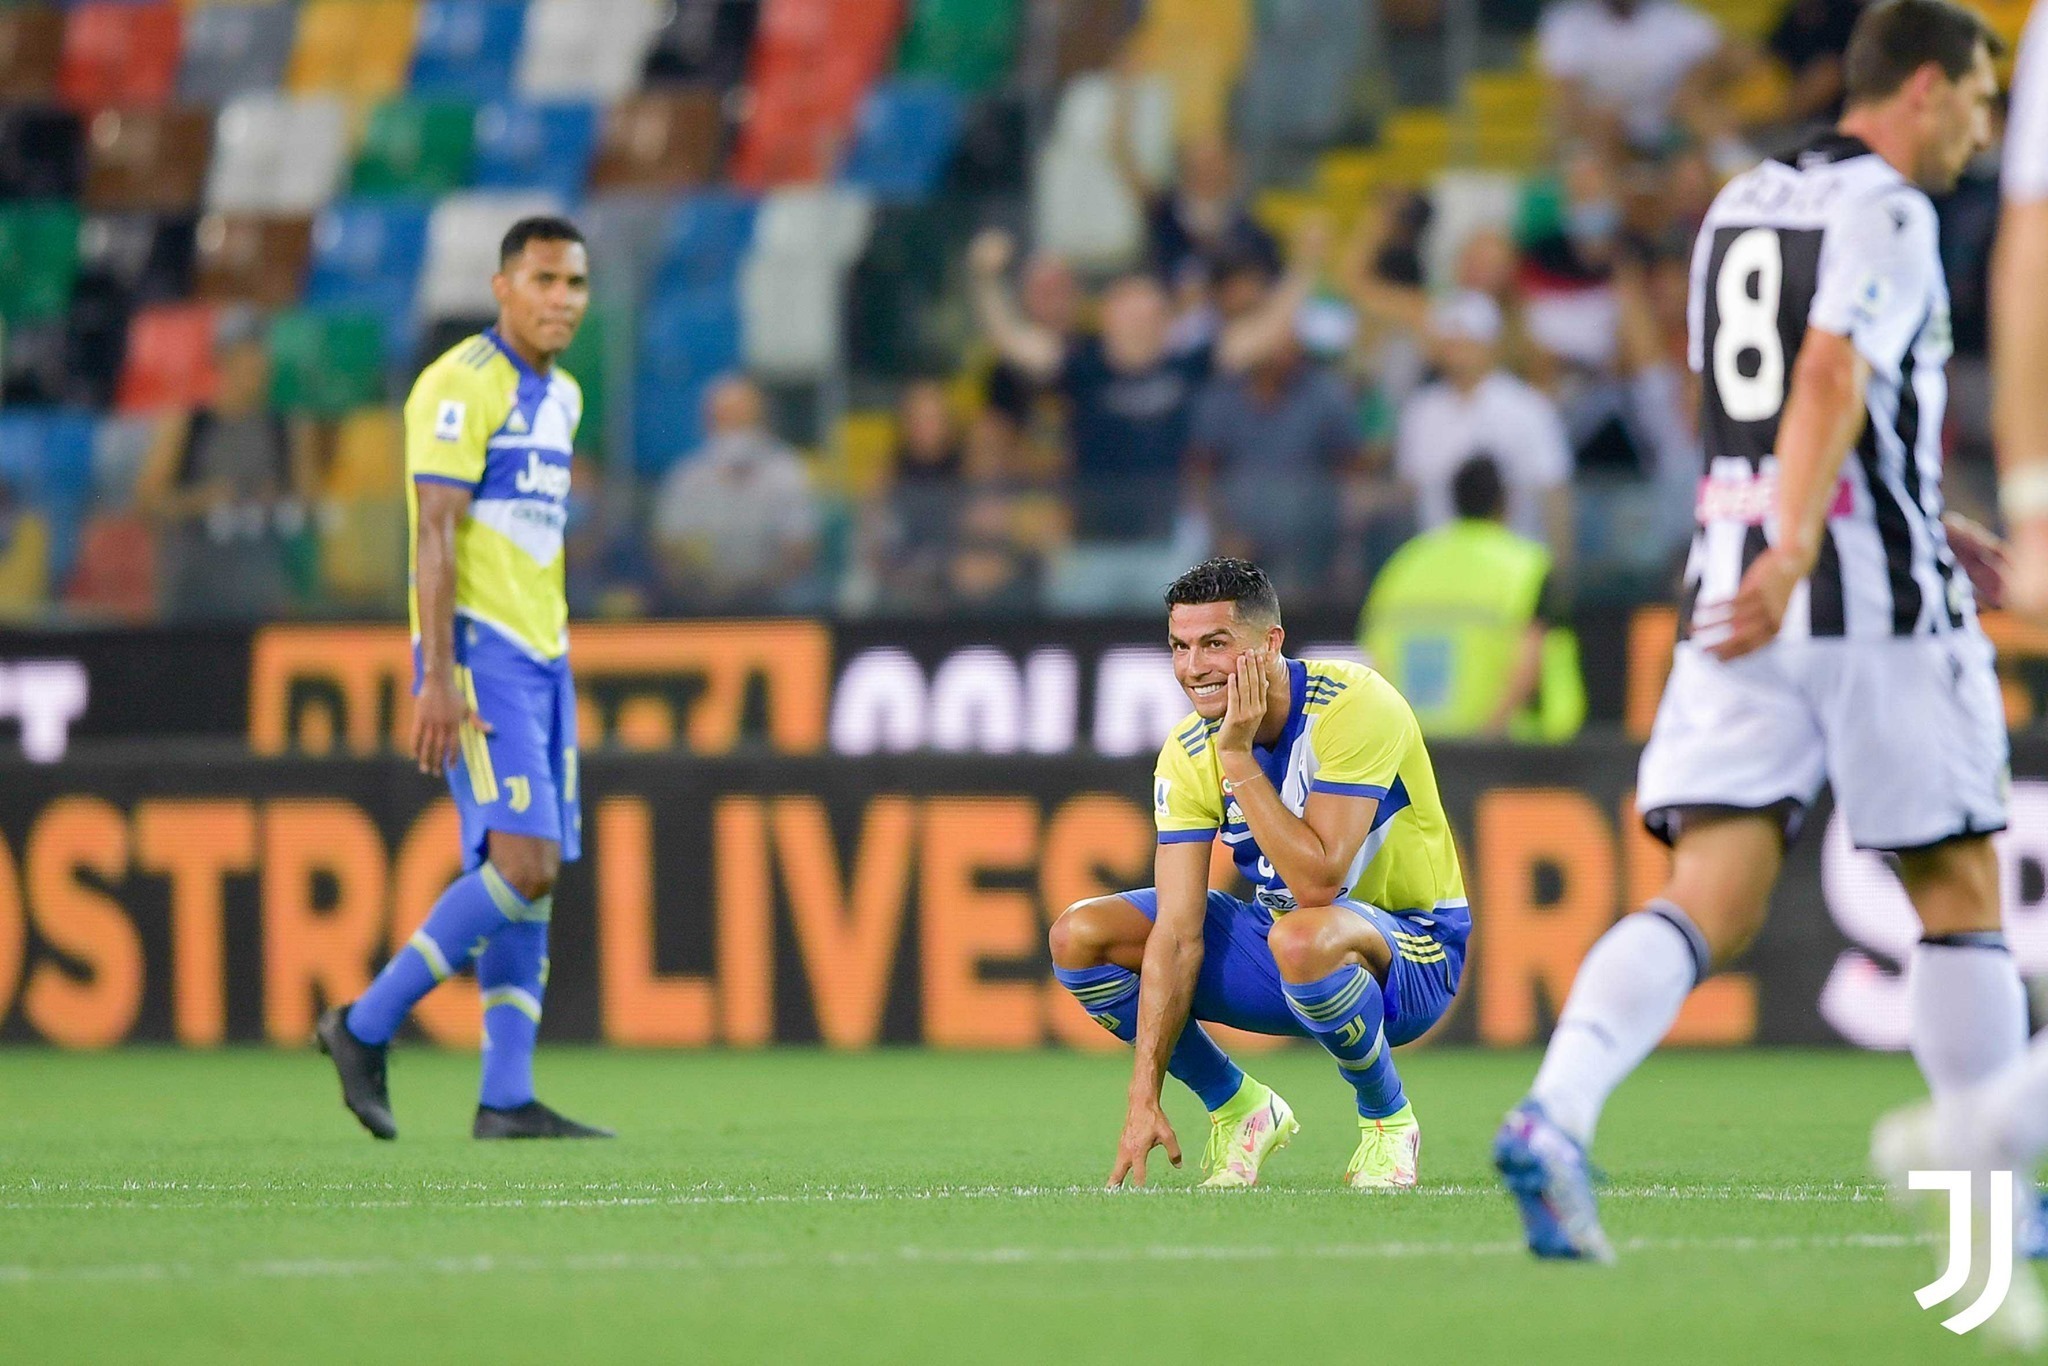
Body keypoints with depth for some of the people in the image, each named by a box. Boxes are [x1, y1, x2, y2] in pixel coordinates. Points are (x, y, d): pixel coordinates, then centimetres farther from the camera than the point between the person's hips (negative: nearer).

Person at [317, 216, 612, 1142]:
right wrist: (439, 677, -22)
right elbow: (435, 533, -16)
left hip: (539, 654, 9)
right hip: (476, 653, -9)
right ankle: (366, 1027, -7)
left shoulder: (561, 396, 17)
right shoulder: (461, 386, -11)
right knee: (524, 863, -17)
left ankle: (506, 1100, 3)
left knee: (532, 876, 3)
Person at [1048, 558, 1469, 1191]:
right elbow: (1177, 934, -14)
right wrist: (1143, 1098, -22)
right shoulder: (1188, 753, -9)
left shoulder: (1354, 705, -25)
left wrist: (1238, 756, -32)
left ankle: (1388, 1120, -12)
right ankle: (1241, 1109, 7)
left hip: (1407, 951, -6)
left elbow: (1317, 881, -34)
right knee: (1079, 936, -10)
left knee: (1302, 938, -41)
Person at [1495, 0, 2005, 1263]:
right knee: (1959, 890, 8)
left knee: (1710, 900, -3)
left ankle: (1554, 1115, -26)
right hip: (1874, 593, -6)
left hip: (1739, 594, 7)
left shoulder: (1740, 209, 18)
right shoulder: (1883, 210, -7)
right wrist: (1797, 551, -34)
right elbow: (1833, 376, -23)